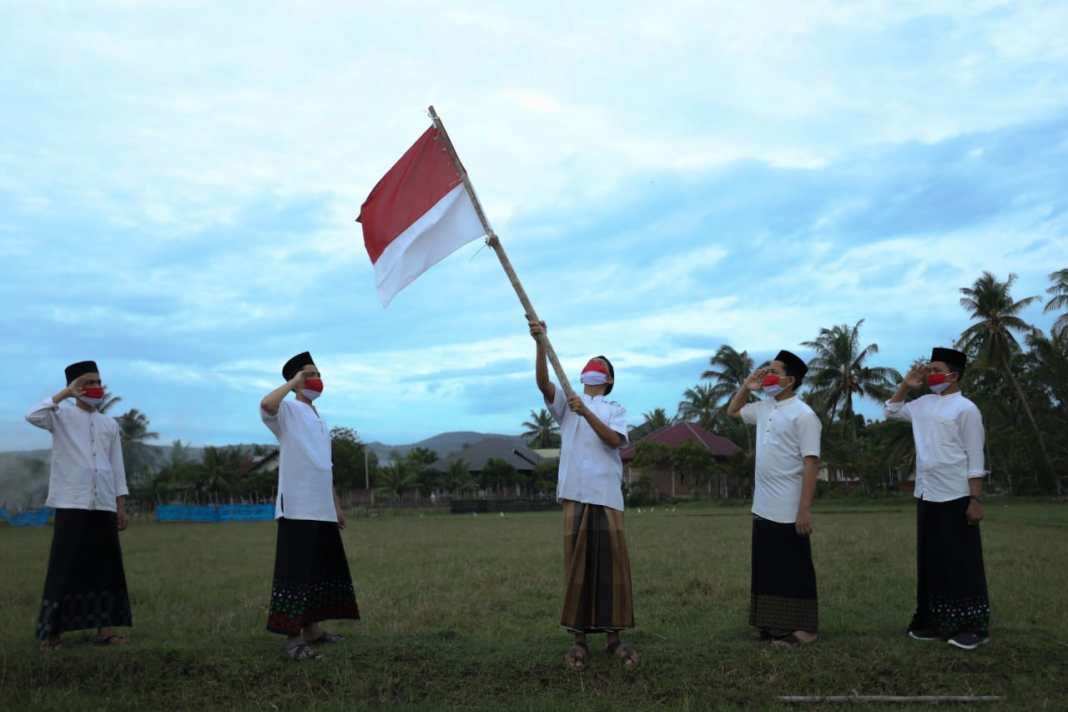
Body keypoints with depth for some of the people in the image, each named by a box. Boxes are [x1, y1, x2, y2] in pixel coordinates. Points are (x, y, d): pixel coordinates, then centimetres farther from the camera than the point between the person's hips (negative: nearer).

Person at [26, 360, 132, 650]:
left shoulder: (110, 424, 15)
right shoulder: (62, 416, 3)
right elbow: (32, 416, -19)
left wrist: (121, 506, 9)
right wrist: (65, 394, -18)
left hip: (104, 504, 4)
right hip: (71, 503, -4)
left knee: (106, 566, 4)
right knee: (65, 566, -5)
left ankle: (104, 628, 10)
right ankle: (52, 631, 2)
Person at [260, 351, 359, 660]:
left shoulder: (320, 421, 22)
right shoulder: (288, 410, -3)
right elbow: (266, 405, -29)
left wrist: (336, 506, 21)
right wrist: (293, 382, -16)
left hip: (322, 508, 9)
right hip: (297, 507, -9)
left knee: (322, 568, 13)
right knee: (296, 570, -8)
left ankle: (311, 628, 24)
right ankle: (292, 637, -4)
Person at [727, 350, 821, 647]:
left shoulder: (803, 414, -13)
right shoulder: (764, 408, 10)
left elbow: (811, 464, -17)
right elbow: (732, 411, 29)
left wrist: (805, 510, -22)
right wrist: (746, 387, 11)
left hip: (788, 510, -8)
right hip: (763, 507, 8)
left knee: (794, 570, 1)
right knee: (767, 569, 13)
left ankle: (803, 628, 10)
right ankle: (774, 625, 22)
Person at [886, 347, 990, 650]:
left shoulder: (965, 409, -8)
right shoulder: (924, 404, 10)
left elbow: (975, 458, -11)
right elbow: (892, 411, 25)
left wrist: (976, 500, -14)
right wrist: (906, 385, 9)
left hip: (955, 497, -7)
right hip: (926, 496, 7)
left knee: (962, 563, -1)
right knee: (931, 561, 11)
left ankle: (973, 626, 7)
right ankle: (936, 622, 20)